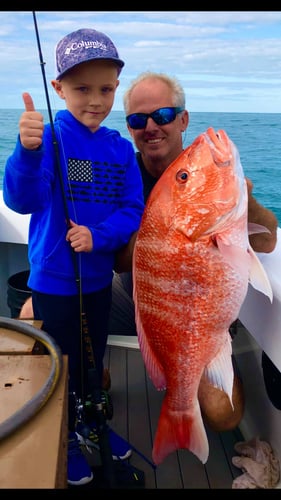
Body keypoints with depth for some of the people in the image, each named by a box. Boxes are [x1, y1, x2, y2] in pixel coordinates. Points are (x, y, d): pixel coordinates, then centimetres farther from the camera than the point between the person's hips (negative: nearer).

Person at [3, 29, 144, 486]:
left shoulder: (121, 148, -2)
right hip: (54, 278, -4)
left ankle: (90, 422, 49)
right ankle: (63, 439, 39)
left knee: (94, 358, 23)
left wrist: (97, 236, -22)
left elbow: (133, 210, -4)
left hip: (98, 275, 5)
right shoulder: (51, 135, -15)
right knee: (62, 366, 13)